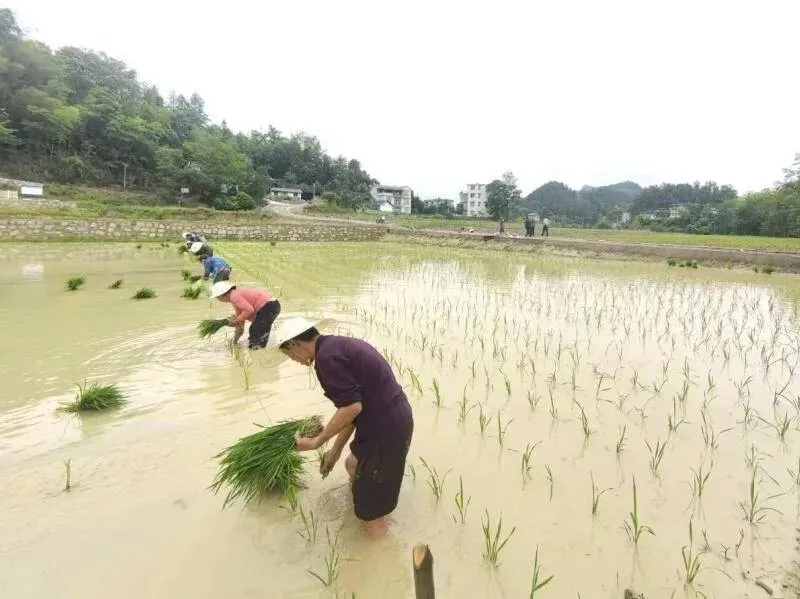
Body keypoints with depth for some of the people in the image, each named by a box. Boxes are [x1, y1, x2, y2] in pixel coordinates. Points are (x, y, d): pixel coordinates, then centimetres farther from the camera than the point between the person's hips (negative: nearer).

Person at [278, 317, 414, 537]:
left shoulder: (326, 356, -17)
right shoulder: (339, 345, 14)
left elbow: (351, 407, -22)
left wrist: (317, 441, -8)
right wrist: (335, 450, 24)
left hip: (386, 427, -10)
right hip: (393, 418, 10)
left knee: (372, 509, 7)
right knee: (353, 465, 31)